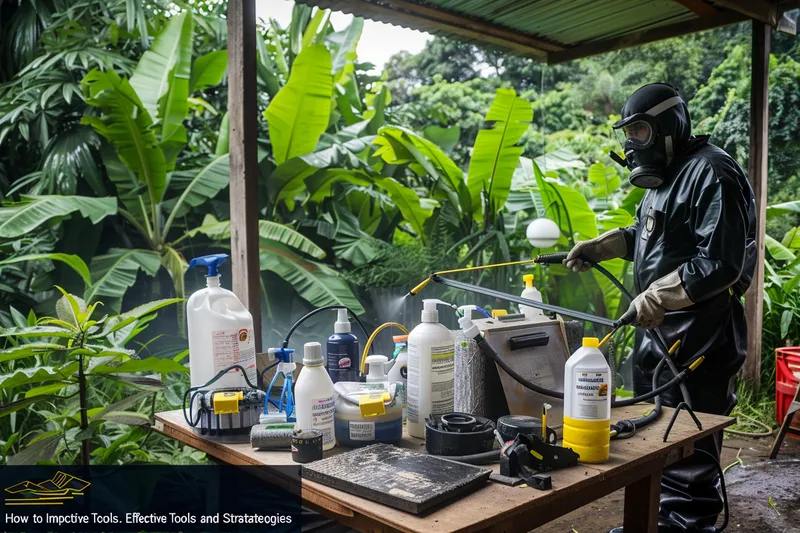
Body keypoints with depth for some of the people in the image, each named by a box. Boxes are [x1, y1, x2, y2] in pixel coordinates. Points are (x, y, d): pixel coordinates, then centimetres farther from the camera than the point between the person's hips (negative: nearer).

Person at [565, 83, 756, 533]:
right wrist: (599, 247, 15)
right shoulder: (666, 175, 16)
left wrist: (658, 295, -22)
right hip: (658, 333, 11)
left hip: (697, 341, -11)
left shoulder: (712, 174, -16)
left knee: (688, 455, -2)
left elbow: (722, 262, -23)